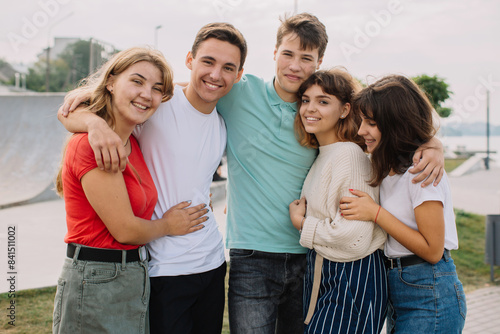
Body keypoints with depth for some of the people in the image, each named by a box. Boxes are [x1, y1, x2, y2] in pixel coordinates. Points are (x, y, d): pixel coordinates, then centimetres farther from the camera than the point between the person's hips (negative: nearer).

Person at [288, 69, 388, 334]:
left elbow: (353, 238, -25)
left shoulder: (349, 155, -19)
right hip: (322, 275, 9)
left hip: (352, 280, -9)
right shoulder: (322, 155, 9)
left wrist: (302, 223, -11)